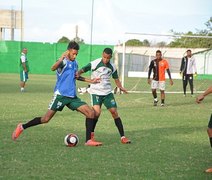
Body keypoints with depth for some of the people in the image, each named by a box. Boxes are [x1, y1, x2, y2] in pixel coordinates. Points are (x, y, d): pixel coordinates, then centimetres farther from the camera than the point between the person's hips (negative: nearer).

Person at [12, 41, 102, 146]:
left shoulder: (74, 63, 14)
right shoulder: (64, 61, -10)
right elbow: (53, 68, -33)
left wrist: (90, 81, 29)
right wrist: (62, 58, -48)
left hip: (72, 96, 7)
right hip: (61, 95, -7)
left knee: (91, 113, -6)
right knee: (46, 119, -7)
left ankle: (88, 140, -4)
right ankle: (22, 127, 12)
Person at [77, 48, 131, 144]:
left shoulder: (112, 67, 2)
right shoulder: (94, 64, -11)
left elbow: (116, 79, 14)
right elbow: (82, 70, -9)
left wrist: (121, 87, -3)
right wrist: (77, 74, -31)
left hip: (107, 92, 4)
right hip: (96, 92, -4)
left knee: (114, 112, -3)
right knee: (97, 112, -21)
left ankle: (123, 137, 2)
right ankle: (91, 133, 3)